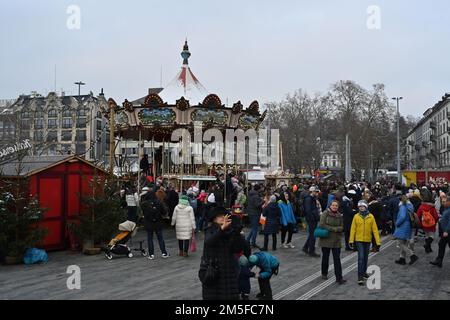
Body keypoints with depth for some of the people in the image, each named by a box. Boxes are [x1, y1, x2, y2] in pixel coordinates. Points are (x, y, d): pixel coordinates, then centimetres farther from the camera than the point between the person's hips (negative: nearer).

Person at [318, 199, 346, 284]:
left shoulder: (339, 215, 5)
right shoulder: (325, 213, -6)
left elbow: (341, 227, 2)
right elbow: (321, 225, -15)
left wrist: (334, 229, -17)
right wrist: (332, 229, -16)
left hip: (336, 240, 2)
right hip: (326, 239, -2)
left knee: (337, 259, -2)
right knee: (325, 257, 12)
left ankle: (339, 278, -3)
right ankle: (324, 274, 31)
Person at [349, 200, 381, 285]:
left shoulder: (371, 217, -3)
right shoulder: (356, 216, -5)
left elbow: (375, 229, -3)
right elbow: (353, 229, -3)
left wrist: (378, 241, -6)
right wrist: (351, 240, -8)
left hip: (368, 240, 2)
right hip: (359, 240, -2)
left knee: (365, 257, 16)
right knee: (361, 257, -9)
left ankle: (364, 272, 35)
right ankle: (360, 276, -8)